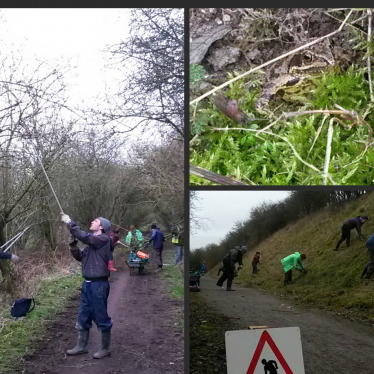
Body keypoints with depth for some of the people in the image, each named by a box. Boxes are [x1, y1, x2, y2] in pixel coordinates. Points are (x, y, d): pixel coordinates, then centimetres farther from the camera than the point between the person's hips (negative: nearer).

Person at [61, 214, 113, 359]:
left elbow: (85, 236, -23)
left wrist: (70, 223, -17)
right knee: (83, 316, 15)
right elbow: (80, 257, 16)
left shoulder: (103, 239, -11)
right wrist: (73, 245, 0)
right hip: (88, 283, 9)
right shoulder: (92, 242, 16)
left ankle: (105, 348, 12)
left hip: (99, 284, -9)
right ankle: (81, 346, 27)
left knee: (101, 317, 0)